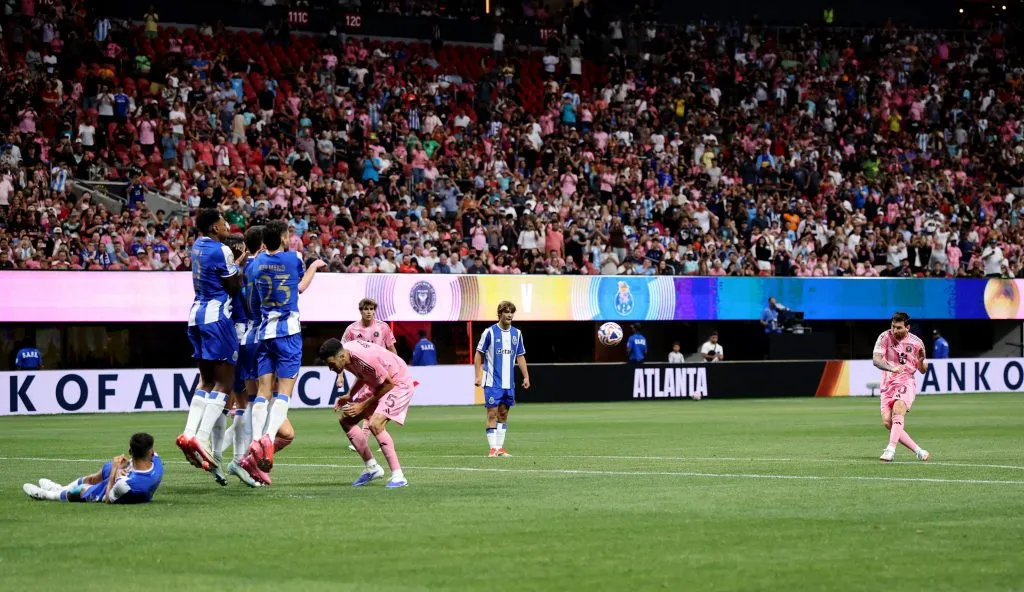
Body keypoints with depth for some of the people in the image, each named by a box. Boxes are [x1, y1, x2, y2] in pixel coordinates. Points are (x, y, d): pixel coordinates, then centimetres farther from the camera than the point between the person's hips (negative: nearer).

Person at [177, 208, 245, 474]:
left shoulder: (198, 245, 12)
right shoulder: (221, 251, -12)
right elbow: (234, 289, -6)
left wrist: (239, 262, 17)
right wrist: (241, 265, 8)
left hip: (197, 314, 8)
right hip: (216, 316, -8)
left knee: (207, 380, 15)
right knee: (224, 382, -6)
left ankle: (189, 433, 2)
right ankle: (202, 437, -17)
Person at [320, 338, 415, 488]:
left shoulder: (365, 358, -36)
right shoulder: (343, 351, -9)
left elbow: (389, 384, -24)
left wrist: (363, 405, -20)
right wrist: (350, 397, -4)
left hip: (398, 383, -9)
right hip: (376, 384, 9)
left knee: (375, 424, -28)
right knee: (345, 420, 4)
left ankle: (398, 476, -23)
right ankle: (372, 468, 14)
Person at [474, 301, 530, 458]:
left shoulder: (516, 333, 8)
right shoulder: (490, 332, -6)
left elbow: (520, 356, 16)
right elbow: (479, 354, -1)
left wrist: (526, 376, 9)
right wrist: (478, 376, -8)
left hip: (509, 383, 5)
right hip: (492, 382, -5)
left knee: (503, 414, 9)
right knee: (492, 414, -7)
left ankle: (500, 447, 15)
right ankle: (493, 448, -6)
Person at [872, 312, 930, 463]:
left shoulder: (916, 342, -1)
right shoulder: (885, 337, -3)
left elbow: (922, 370, 9)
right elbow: (876, 359, -15)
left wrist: (921, 360, -15)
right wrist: (892, 368, -33)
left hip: (906, 382, -3)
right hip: (888, 385, 3)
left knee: (897, 410, -30)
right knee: (887, 422, -9)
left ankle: (890, 450, -41)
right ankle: (919, 451, 1)